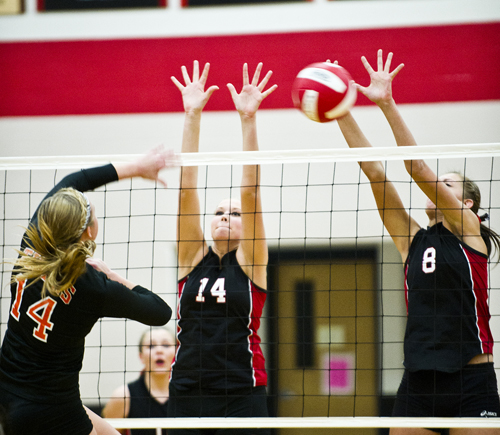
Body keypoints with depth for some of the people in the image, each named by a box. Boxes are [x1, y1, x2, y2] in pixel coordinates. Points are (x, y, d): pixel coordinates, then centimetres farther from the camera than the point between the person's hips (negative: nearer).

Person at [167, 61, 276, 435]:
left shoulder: (249, 261, 5)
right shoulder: (193, 257, 11)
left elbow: (250, 192, -3)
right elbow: (187, 189, 5)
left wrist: (248, 119, -11)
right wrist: (192, 116, -1)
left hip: (242, 395, -2)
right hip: (187, 393, 3)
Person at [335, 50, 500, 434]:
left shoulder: (468, 232, 3)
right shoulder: (412, 240, 14)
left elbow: (419, 168, -8)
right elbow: (375, 173, 7)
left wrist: (387, 104, -13)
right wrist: (342, 113, 1)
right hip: (419, 383, 4)